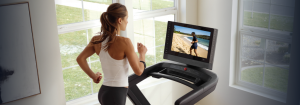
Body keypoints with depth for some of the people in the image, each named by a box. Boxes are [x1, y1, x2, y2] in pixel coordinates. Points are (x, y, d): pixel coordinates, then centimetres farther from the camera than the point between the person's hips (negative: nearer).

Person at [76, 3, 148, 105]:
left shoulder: (97, 40, 0)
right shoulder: (124, 42, -20)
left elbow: (80, 59, 6)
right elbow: (138, 71, -14)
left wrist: (93, 76, 15)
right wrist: (142, 53, 3)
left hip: (103, 92, 8)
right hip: (116, 96, -8)